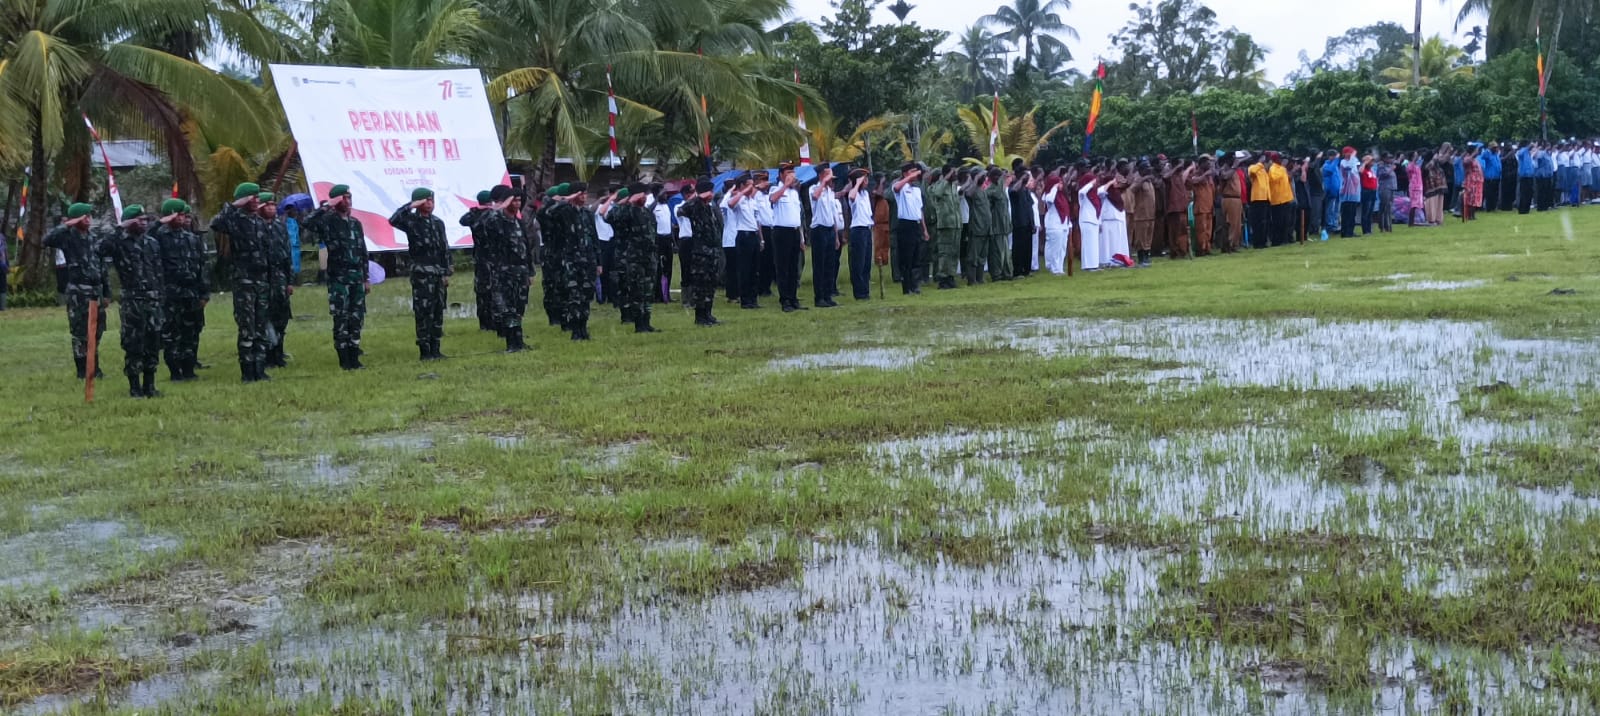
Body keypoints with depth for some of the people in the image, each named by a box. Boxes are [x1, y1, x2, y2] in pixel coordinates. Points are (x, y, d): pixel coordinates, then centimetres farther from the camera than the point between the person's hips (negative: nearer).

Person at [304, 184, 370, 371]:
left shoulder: (356, 223, 14)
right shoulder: (328, 221, -3)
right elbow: (308, 222, -25)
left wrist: (366, 278, 15)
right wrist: (326, 207, -16)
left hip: (357, 277, 6)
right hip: (338, 278, -5)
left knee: (356, 318, 6)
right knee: (341, 320, -4)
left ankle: (354, 358, 13)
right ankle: (344, 360, 0)